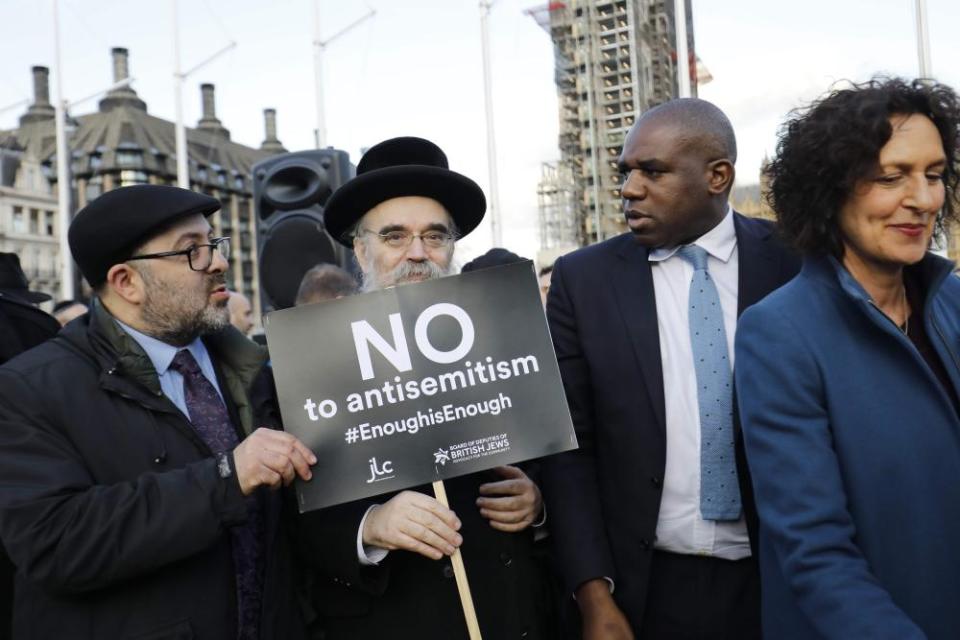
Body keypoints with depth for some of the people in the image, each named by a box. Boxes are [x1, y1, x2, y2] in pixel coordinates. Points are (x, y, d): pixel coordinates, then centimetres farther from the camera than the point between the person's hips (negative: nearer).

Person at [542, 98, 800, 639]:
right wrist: (595, 596, -7)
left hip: (783, 578, 1)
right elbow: (568, 445, -3)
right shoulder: (583, 279, -4)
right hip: (647, 589, 0)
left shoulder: (796, 263, -4)